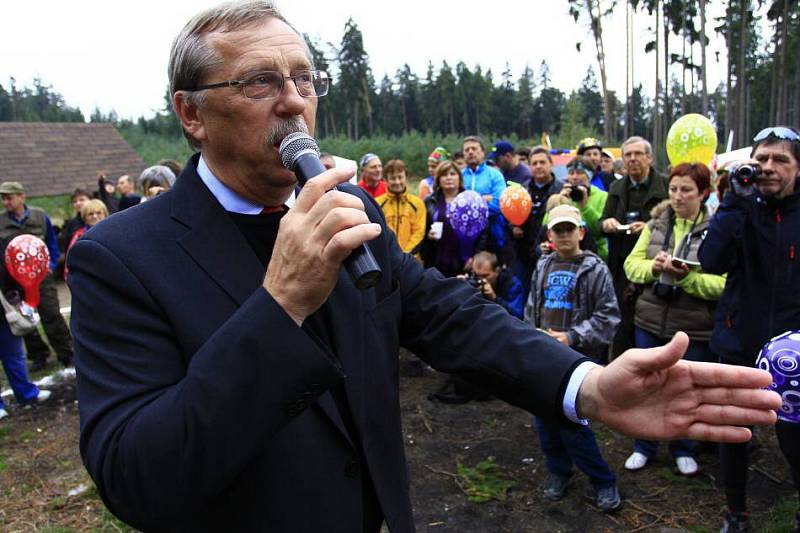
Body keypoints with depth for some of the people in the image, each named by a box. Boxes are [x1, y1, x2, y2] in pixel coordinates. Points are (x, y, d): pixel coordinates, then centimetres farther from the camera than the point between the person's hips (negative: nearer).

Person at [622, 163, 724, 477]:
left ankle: (683, 450, 37)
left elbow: (722, 285, -15)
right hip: (651, 321, 3)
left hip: (693, 328, -3)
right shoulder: (656, 223, 2)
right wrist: (653, 267, -19)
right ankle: (644, 447, 35)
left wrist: (685, 276, -27)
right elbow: (631, 264, 1)